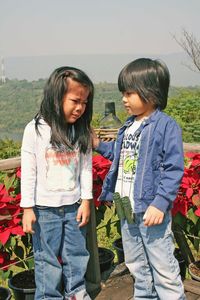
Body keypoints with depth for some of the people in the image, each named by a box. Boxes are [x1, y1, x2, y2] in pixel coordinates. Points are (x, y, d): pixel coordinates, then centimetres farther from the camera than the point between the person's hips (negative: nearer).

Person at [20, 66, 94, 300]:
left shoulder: (82, 131, -2)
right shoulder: (36, 129, -11)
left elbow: (86, 168, 4)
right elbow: (28, 172, -9)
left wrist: (86, 201, 2)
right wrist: (27, 208, -9)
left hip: (74, 206, 3)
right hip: (45, 208, -3)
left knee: (76, 254, 16)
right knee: (47, 259, 9)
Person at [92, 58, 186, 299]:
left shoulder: (166, 126, -14)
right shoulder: (128, 126, 11)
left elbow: (173, 169, -17)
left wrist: (160, 203, -24)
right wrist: (100, 145, 14)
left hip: (150, 209, -8)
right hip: (126, 209, 8)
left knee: (163, 268, 2)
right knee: (136, 265, 22)